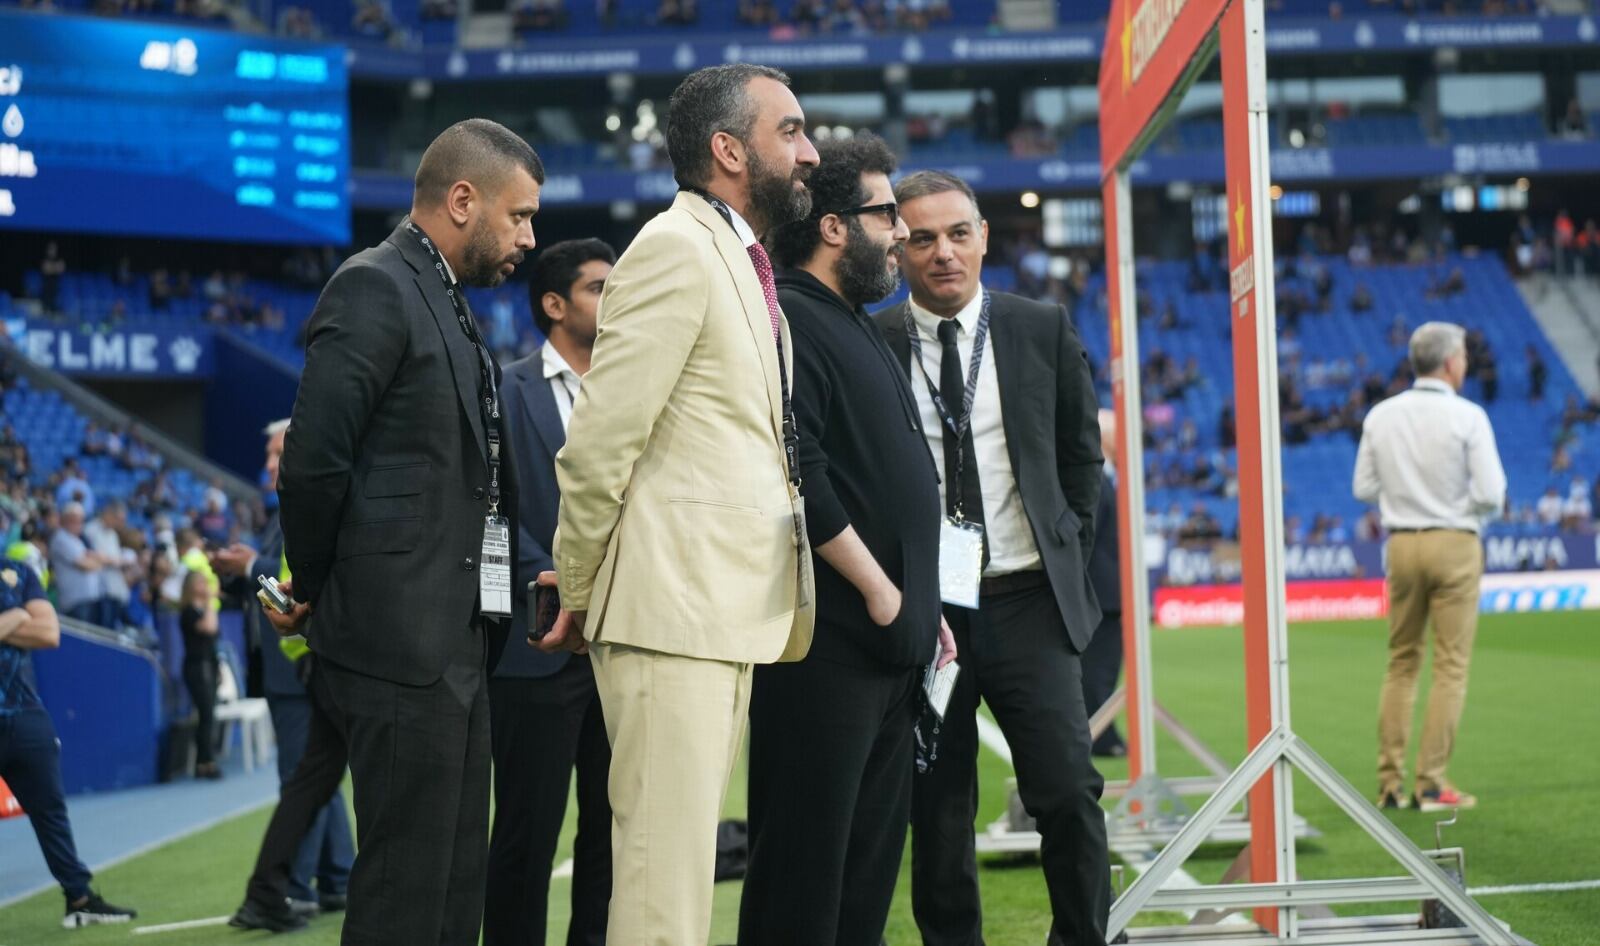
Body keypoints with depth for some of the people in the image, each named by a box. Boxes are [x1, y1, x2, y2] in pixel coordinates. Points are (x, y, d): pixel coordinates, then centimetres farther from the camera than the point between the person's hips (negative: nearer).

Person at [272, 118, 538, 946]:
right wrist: (313, 592, -4)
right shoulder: (375, 289, -11)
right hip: (401, 646, -9)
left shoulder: (447, 304, 18)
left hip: (454, 645, 10)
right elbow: (313, 464, -17)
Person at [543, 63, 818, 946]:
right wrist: (578, 595, -5)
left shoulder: (744, 265, 19)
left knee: (686, 854, 11)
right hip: (675, 607, -9)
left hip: (728, 610, 9)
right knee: (666, 857, -9)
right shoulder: (677, 250, -10)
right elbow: (598, 443, -13)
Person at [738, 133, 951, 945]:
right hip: (826, 642, -10)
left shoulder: (852, 327, 20)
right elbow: (797, 481, -21)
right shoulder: (788, 323, -12)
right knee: (805, 858, -7)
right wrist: (878, 591, -15)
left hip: (887, 642, 10)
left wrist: (922, 604, 17)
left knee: (870, 857, 12)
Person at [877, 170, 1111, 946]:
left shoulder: (1043, 330, 4)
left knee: (1068, 794, -8)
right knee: (937, 814, 4)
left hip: (1027, 600, 1)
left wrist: (1067, 552, 11)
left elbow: (1081, 451, 15)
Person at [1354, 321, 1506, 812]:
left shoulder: (1381, 416, 2)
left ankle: (1390, 783, 9)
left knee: (1401, 663, 12)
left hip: (1401, 545, 4)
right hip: (1455, 544, -4)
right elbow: (1491, 493, -14)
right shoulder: (1467, 417, -11)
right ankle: (1431, 784, -3)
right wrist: (1480, 509, 7)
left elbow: (1364, 487, 5)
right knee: (1450, 667, 0)